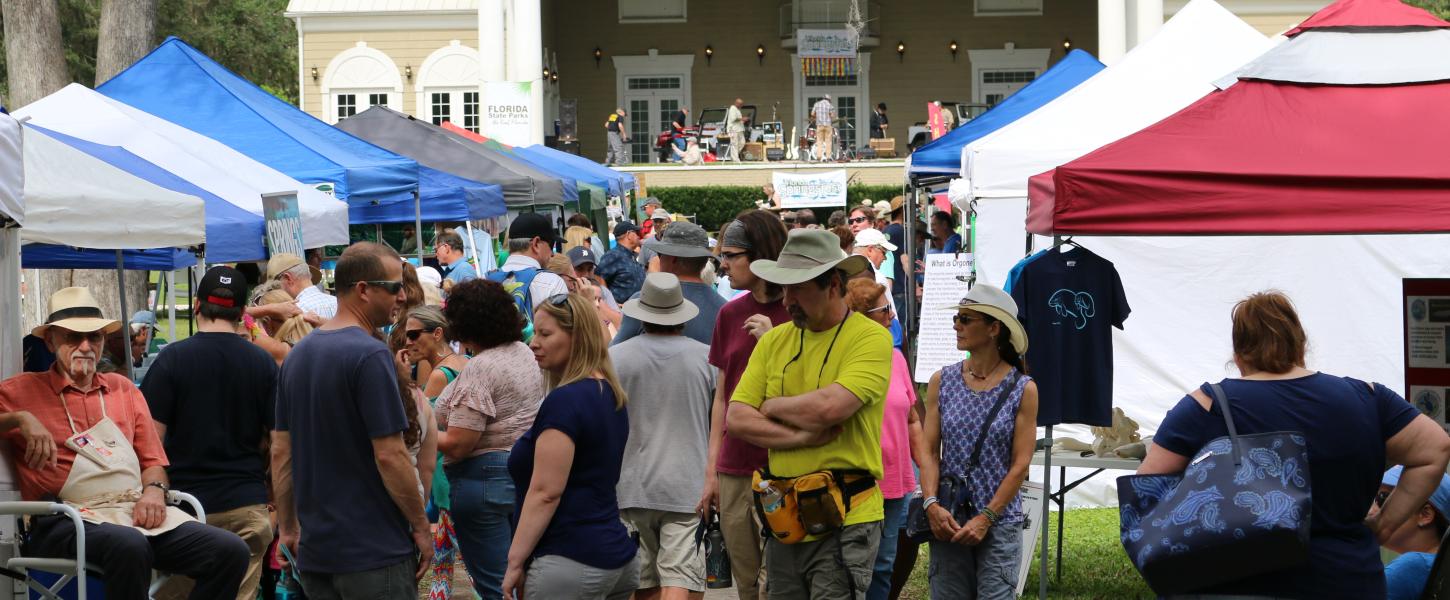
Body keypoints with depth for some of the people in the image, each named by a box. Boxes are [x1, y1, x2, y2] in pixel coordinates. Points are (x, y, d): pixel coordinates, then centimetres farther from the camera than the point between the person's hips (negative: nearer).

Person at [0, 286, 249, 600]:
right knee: (129, 545, -41)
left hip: (138, 512, 5)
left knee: (232, 551, -17)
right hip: (67, 521, -5)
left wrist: (154, 490, 1)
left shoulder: (123, 389, 24)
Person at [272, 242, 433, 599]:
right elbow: (390, 455, -18)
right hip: (375, 550, -8)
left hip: (314, 549, 8)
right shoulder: (370, 355, -16)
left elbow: (280, 451, 12)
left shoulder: (297, 355, 10)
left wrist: (288, 527, 18)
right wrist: (421, 527, -9)